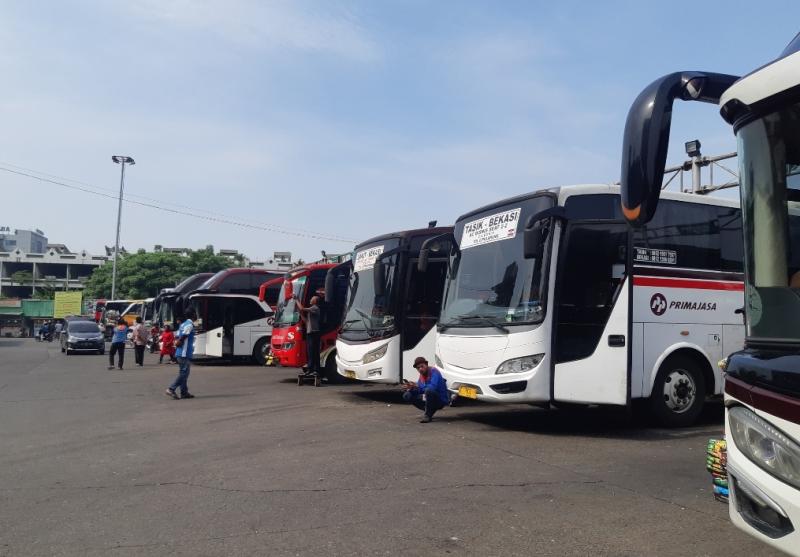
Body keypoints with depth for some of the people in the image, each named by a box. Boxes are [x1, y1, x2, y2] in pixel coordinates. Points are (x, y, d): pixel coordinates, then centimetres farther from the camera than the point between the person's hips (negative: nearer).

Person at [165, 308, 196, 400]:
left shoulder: (183, 324, 17)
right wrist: (178, 342, -6)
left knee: (184, 373, 11)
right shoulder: (190, 325, -13)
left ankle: (184, 392, 14)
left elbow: (177, 338, 15)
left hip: (180, 353, 10)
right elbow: (183, 337, -21)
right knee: (183, 373, -6)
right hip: (185, 353, -10)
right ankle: (171, 389, -10)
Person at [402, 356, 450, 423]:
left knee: (429, 390, -38)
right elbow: (419, 390, 9)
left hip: (441, 400, -8)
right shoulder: (422, 375, 7)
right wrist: (411, 388, -12)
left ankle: (428, 415, -19)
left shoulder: (434, 371, -16)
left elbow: (433, 387, -31)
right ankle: (429, 410, 6)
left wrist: (417, 386, -32)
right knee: (407, 395, 1)